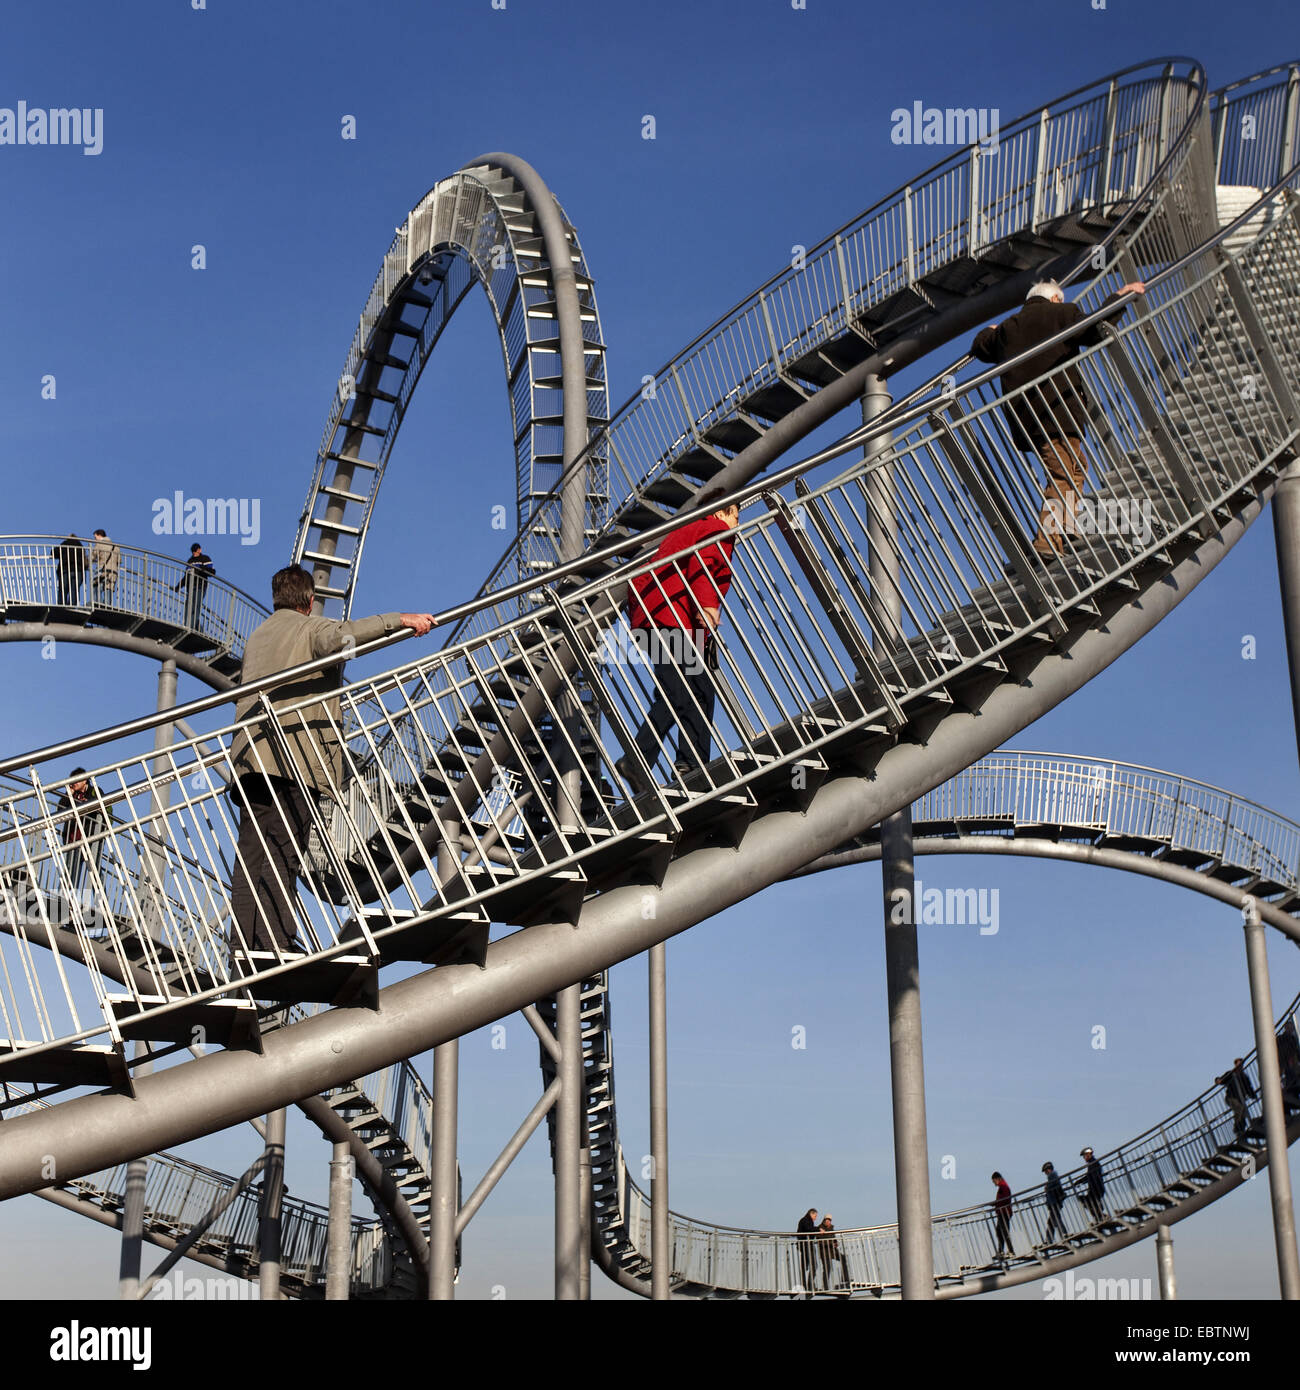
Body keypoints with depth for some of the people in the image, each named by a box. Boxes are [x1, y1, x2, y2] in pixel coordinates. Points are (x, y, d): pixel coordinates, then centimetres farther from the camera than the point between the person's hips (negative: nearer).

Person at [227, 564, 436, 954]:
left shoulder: (256, 637, 29)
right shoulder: (308, 628, 5)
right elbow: (342, 635, -18)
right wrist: (399, 620, -24)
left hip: (250, 756, 7)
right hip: (293, 757, -7)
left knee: (251, 854, 2)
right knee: (282, 852, -12)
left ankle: (243, 941, -5)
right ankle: (274, 940, -18)